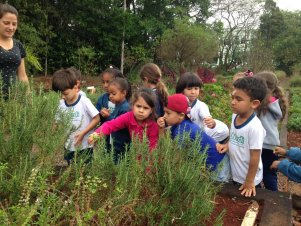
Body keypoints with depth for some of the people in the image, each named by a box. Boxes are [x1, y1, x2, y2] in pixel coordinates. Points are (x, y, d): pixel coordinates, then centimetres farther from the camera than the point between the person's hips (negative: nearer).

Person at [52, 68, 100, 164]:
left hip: (85, 147, -4)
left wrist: (83, 133, -18)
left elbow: (96, 119, -12)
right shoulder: (61, 104, -1)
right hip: (68, 147, 4)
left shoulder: (84, 102, -15)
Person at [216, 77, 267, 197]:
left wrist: (249, 182, -14)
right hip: (235, 174, 7)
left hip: (248, 179, -7)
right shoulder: (235, 116, -7)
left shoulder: (254, 127, -30)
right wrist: (227, 145, -9)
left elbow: (255, 157, -22)